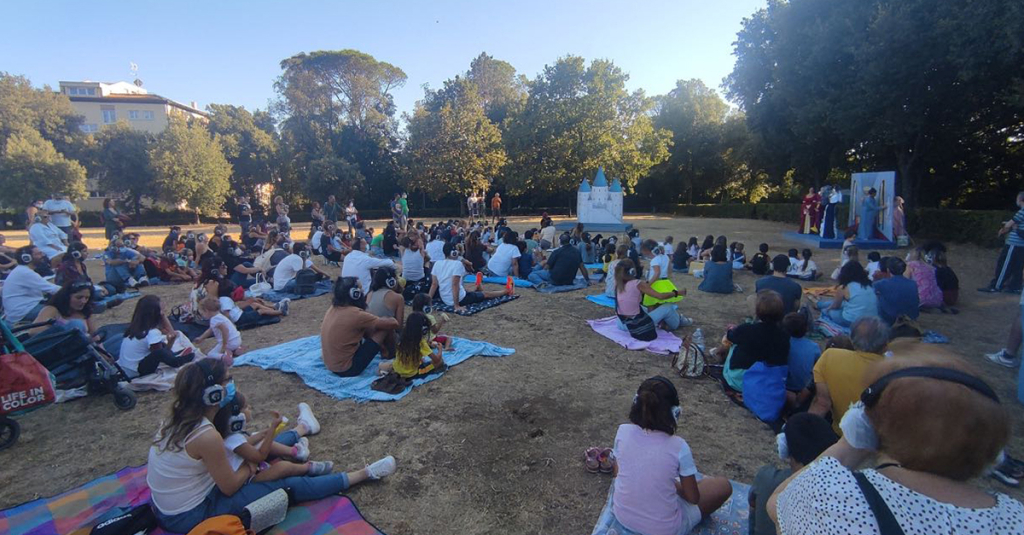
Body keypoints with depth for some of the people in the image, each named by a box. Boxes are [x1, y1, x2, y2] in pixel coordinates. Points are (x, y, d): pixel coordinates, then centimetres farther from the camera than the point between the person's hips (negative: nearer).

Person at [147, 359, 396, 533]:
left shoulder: (179, 418, -6)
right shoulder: (207, 436, -31)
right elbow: (230, 487, -18)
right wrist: (251, 466, -1)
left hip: (167, 507, 8)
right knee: (286, 485, -4)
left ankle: (303, 428, 49)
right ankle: (364, 474, 6)